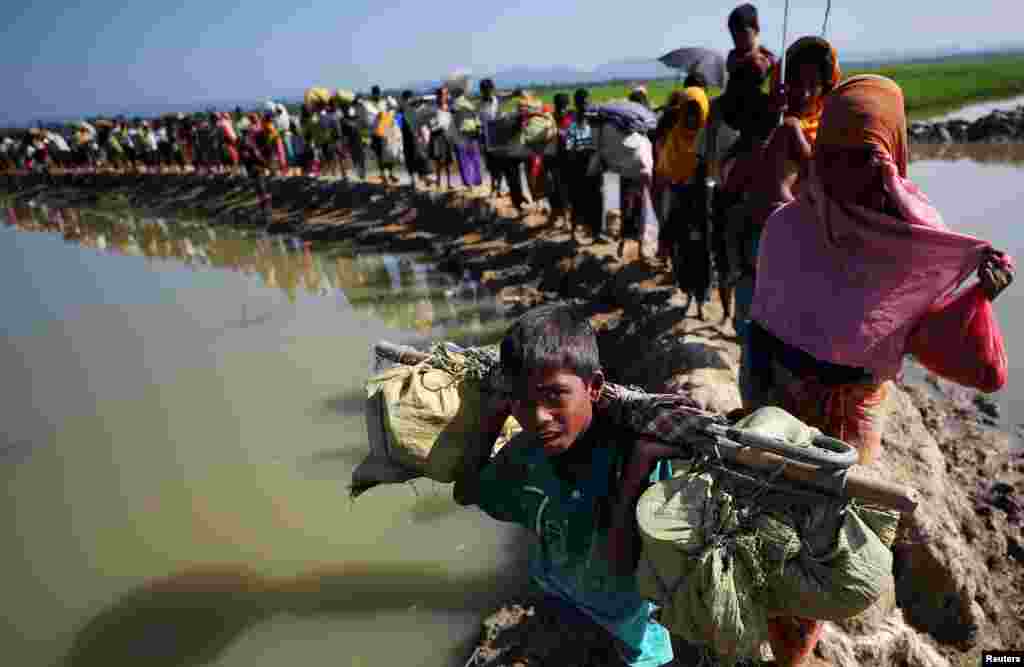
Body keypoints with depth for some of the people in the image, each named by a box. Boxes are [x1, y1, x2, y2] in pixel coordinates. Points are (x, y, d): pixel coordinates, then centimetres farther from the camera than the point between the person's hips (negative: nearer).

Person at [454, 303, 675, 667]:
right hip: (560, 596, 3)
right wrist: (488, 428, -19)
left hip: (632, 609, -3)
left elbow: (620, 566, -34)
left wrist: (634, 477, -47)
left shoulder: (635, 453, -36)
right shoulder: (524, 454, -22)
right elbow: (466, 494, -4)